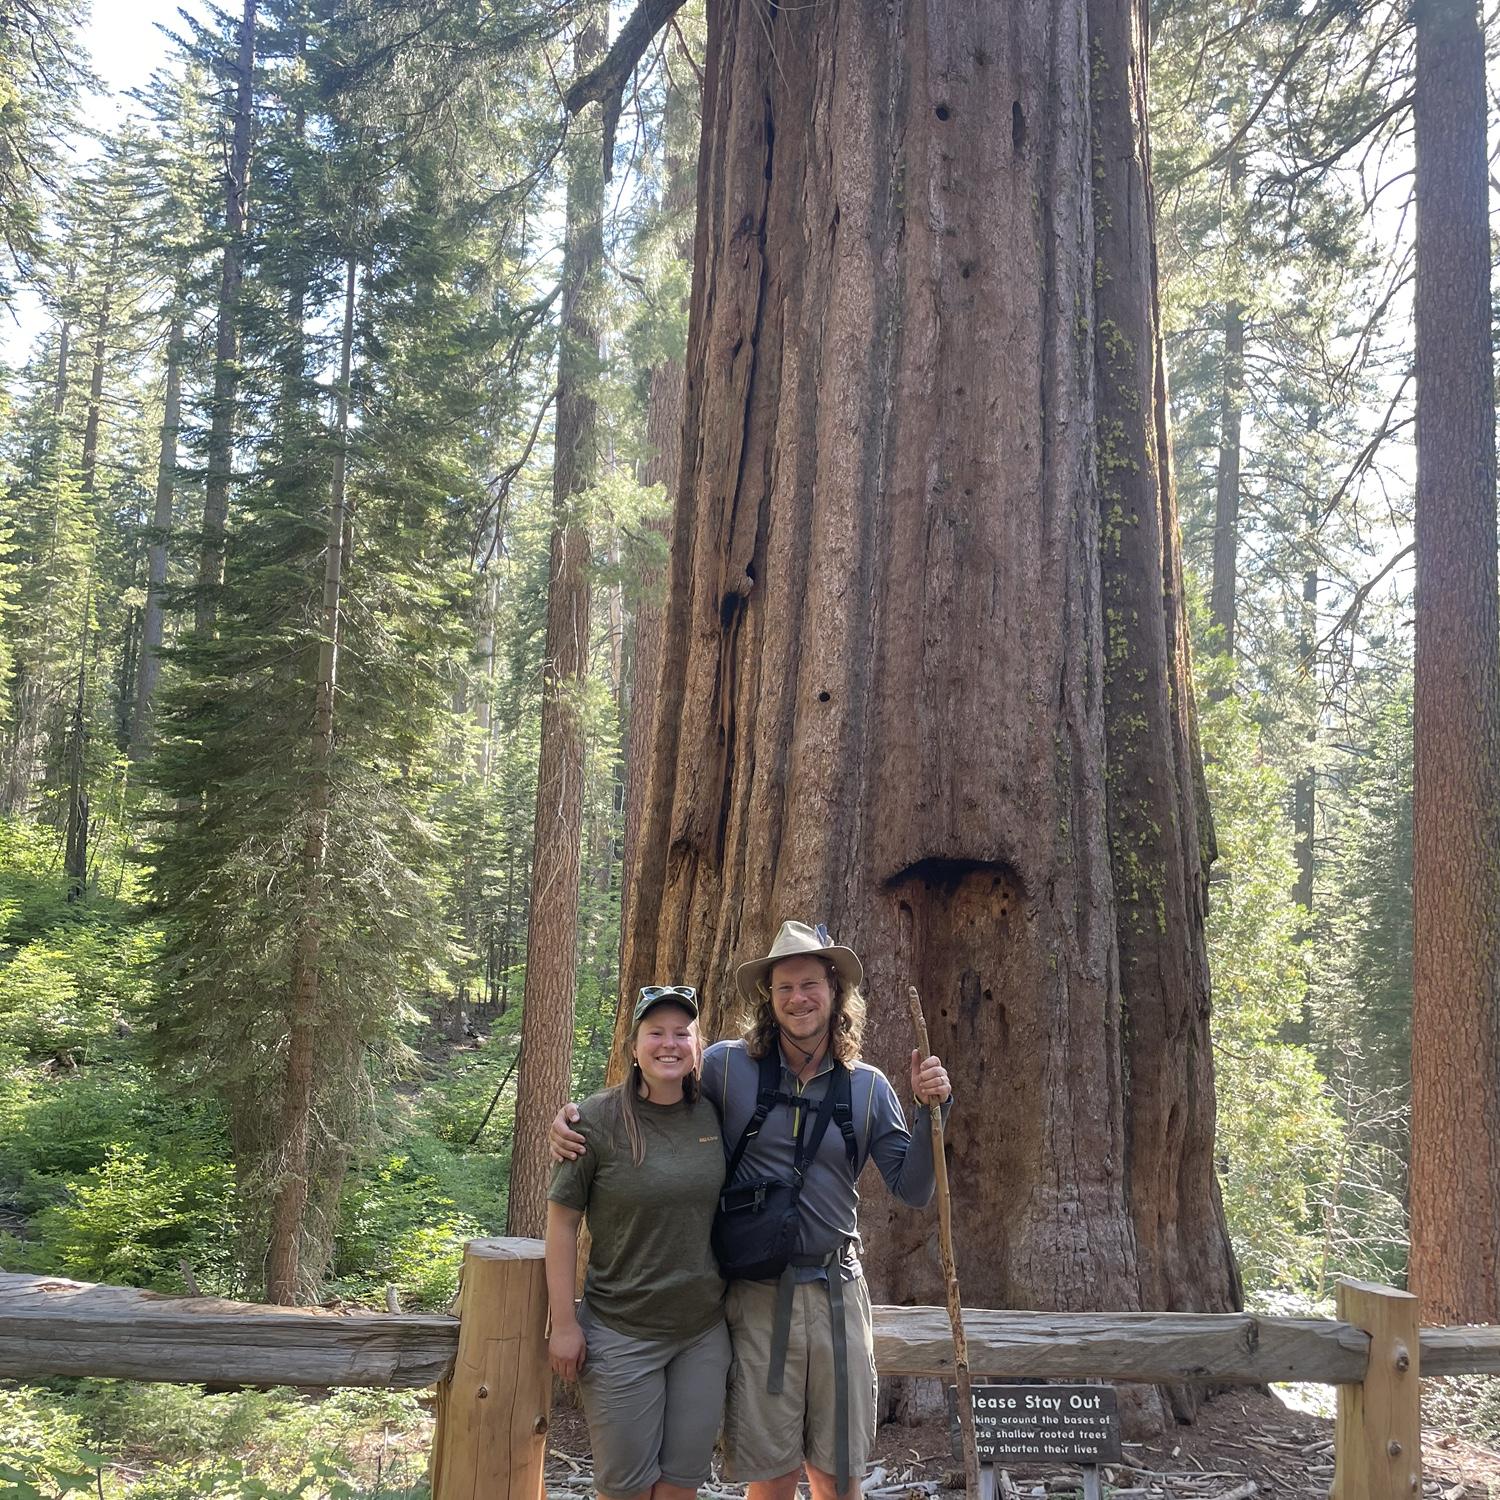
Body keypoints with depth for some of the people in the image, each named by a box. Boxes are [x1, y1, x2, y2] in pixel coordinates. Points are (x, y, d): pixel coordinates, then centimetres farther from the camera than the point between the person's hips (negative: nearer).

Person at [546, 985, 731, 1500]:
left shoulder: (714, 1117, -2)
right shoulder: (598, 1119, -13)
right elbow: (562, 1222, -8)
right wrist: (564, 1323, -9)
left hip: (704, 1331, 4)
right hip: (622, 1334, -3)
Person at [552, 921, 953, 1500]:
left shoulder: (868, 1087, 3)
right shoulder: (727, 1065, -6)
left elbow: (913, 1190, 5)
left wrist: (930, 1110, -9)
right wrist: (571, 1120, -9)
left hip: (837, 1294, 2)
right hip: (756, 1297, -2)